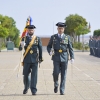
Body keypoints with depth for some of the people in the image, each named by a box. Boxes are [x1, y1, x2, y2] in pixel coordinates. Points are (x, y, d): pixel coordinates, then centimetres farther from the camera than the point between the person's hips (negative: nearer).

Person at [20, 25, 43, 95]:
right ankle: (26, 88, 29)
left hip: (35, 60, -1)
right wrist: (22, 45, -24)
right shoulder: (24, 38, 7)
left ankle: (33, 90, 2)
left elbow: (40, 49, 9)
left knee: (34, 75, -3)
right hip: (27, 59, 1)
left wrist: (40, 58, 8)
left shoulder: (38, 39, 7)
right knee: (26, 74, 6)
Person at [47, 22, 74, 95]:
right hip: (56, 57, 0)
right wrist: (50, 52, -11)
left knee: (63, 74, 0)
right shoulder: (53, 37, 5)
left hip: (64, 57, 1)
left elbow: (70, 48, 5)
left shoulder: (67, 37, 5)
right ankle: (56, 85, 15)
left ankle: (62, 90, 8)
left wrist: (72, 57, -6)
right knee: (56, 72, -13)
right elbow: (49, 46, 11)